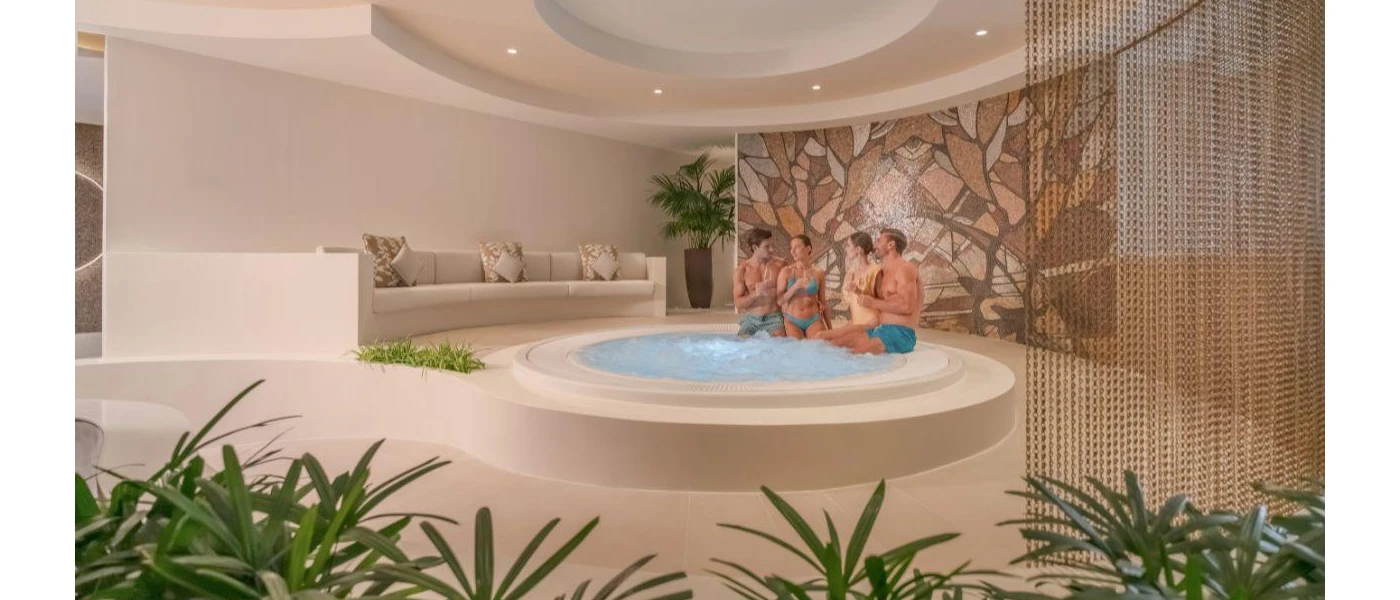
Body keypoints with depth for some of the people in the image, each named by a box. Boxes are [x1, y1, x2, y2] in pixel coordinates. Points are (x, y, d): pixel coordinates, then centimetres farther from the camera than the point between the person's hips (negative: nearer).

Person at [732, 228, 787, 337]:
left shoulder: (779, 264, -3)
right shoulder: (741, 269, -3)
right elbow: (738, 303, -4)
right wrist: (755, 294, -21)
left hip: (774, 317, -1)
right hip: (751, 318, 1)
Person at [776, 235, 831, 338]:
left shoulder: (819, 273, 1)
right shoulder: (786, 271, -3)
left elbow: (823, 303, 9)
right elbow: (779, 301, -6)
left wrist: (830, 329, 11)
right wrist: (795, 286, -21)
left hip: (814, 321, 1)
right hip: (792, 321, -1)